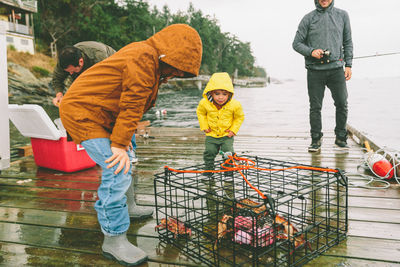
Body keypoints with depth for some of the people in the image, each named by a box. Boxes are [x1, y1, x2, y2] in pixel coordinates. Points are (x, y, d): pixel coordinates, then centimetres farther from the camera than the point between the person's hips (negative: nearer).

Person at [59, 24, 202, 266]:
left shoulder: (149, 59, 12)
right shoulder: (144, 57, -21)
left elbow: (131, 105, 12)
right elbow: (131, 105, -23)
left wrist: (122, 139, 9)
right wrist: (119, 144, -21)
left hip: (100, 115, 11)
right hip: (82, 112, -11)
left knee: (124, 163, 21)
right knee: (118, 171, -16)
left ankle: (127, 207, 40)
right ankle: (114, 239, -7)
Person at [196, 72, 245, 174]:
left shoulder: (235, 105, -20)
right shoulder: (204, 103, -18)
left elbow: (239, 117, -1)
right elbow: (200, 113, 5)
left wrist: (233, 130, -7)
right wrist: (204, 127, -1)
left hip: (227, 135, -1)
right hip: (211, 135, 2)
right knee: (209, 152, 6)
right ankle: (208, 169, 29)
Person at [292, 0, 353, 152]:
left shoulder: (342, 15, 11)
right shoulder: (308, 18, 5)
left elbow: (348, 42, 13)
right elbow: (297, 43, 5)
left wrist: (348, 65, 5)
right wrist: (311, 51, -13)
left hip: (336, 68, 2)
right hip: (315, 70, -1)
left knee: (342, 104, 0)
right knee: (315, 107, 1)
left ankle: (341, 137, 16)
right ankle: (316, 139, 12)